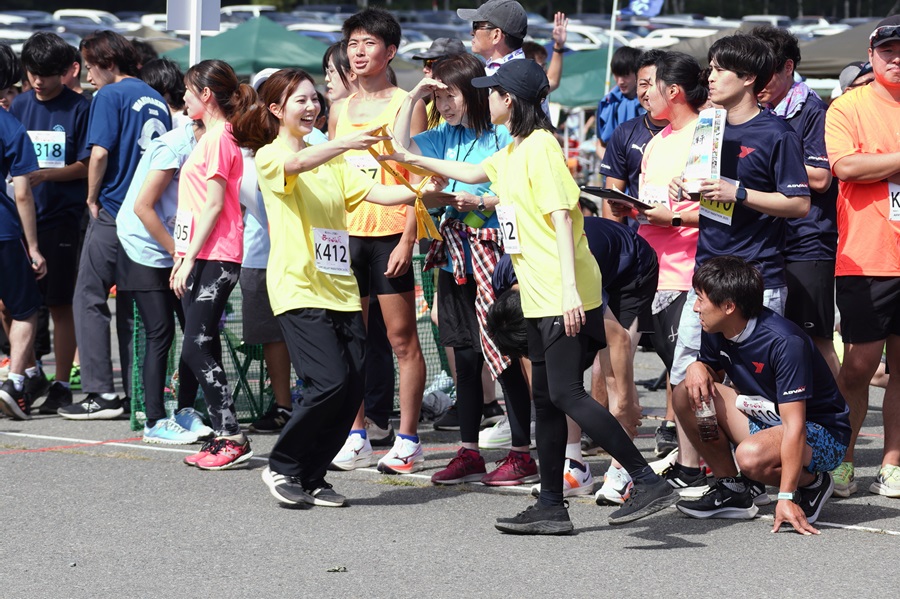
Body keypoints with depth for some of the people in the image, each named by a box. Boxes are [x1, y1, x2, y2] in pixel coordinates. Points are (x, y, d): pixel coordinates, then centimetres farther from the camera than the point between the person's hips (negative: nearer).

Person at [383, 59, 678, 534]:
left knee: (566, 393, -15)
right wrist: (410, 159, 42)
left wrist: (569, 288, -26)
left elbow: (561, 217, -19)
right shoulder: (512, 152, 17)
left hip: (564, 297, -10)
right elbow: (473, 173, 37)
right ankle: (551, 506, 15)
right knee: (545, 397, 10)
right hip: (539, 297, 10)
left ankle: (648, 482, -15)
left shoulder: (541, 147, -12)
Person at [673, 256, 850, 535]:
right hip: (766, 419, 8)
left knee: (751, 456, -38)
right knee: (687, 395, -10)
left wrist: (786, 498, -39)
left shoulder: (784, 342, -29)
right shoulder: (717, 333, -5)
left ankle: (812, 484, -5)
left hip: (821, 433, -8)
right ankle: (731, 490, 1)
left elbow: (795, 425, -33)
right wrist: (697, 367, -14)